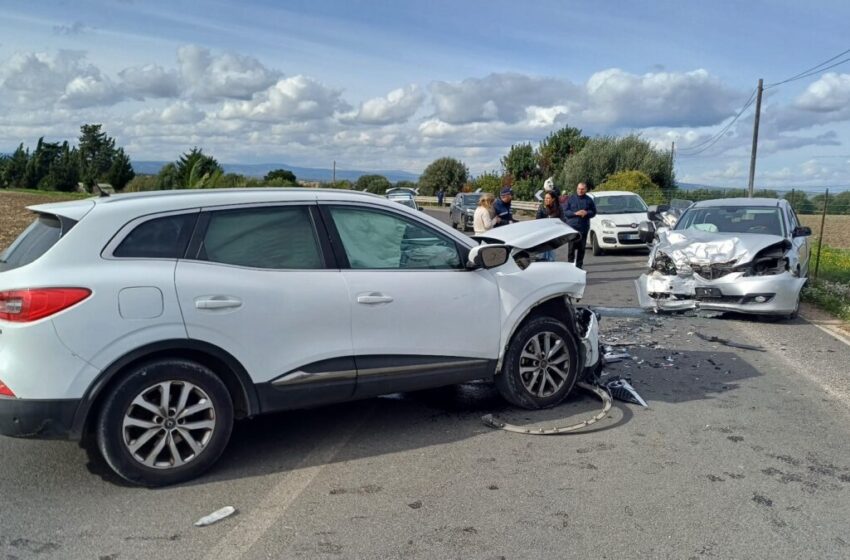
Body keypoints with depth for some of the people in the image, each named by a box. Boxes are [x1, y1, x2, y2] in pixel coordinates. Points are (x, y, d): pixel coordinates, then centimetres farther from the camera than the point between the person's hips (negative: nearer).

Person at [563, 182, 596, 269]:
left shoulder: (589, 200, 10)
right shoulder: (571, 198, 5)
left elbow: (594, 212, 12)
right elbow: (565, 211, 2)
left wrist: (586, 213, -8)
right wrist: (575, 213, -13)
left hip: (584, 227, 2)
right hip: (572, 226, -2)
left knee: (581, 248, 4)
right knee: (572, 247, -8)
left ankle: (579, 265, 12)